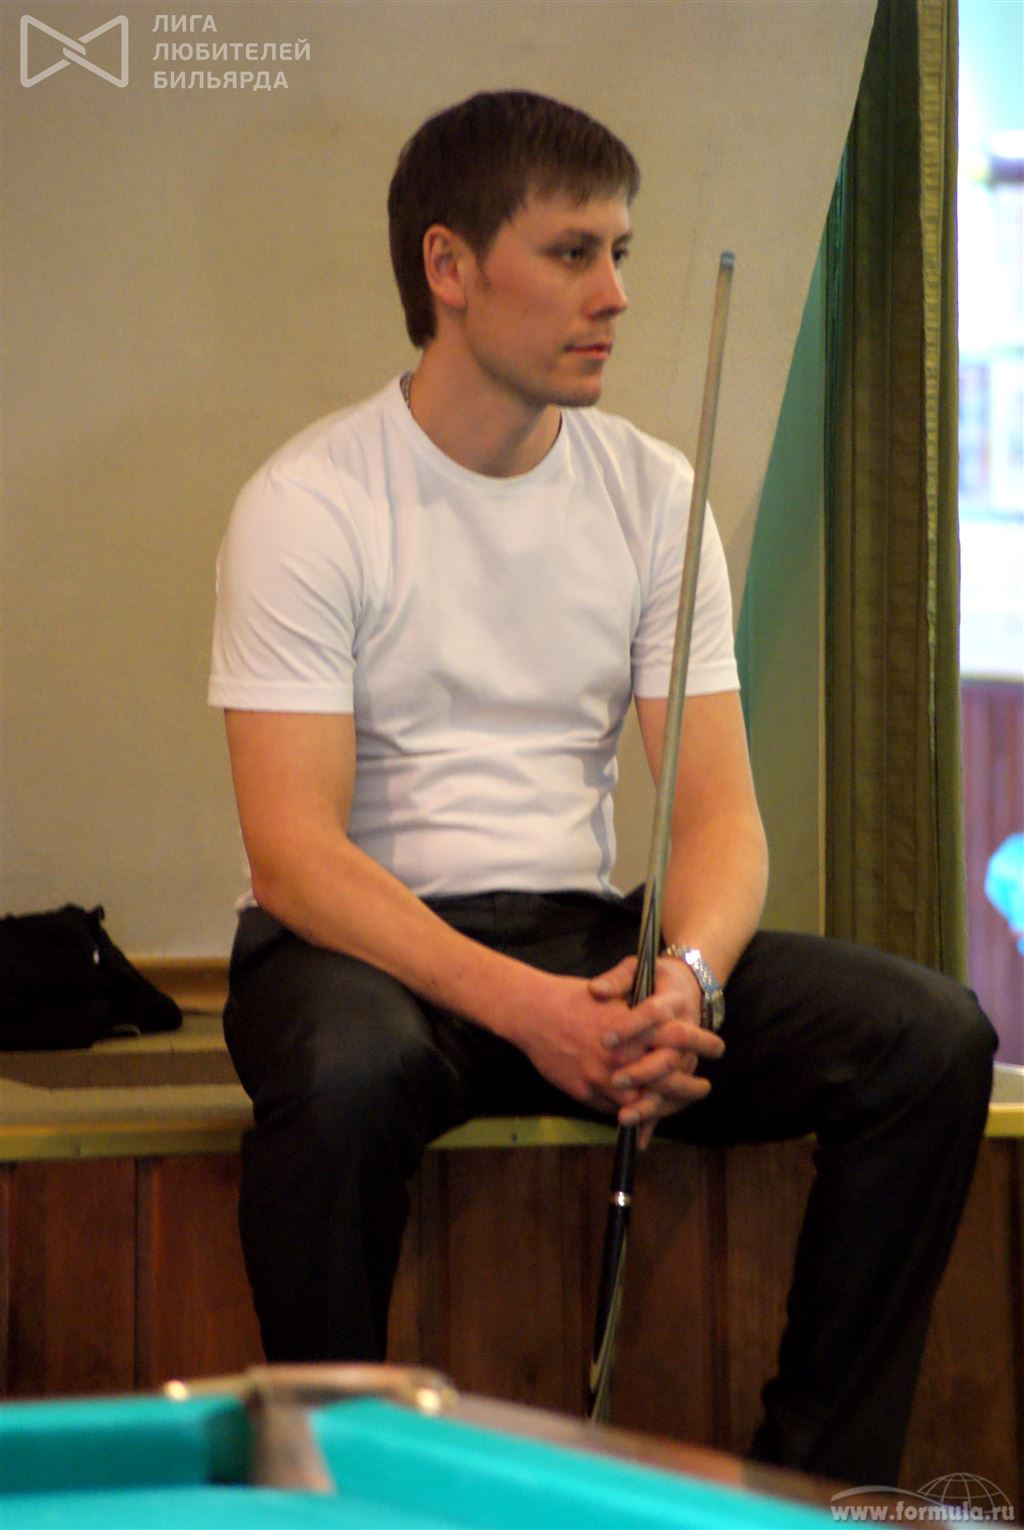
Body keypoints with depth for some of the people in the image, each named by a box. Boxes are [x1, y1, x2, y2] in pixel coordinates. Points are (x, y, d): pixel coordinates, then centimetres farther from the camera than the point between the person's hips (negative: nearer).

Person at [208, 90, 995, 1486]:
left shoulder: (651, 492, 6)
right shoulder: (310, 505, -9)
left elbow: (719, 808, 2)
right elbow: (292, 849, -17)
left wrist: (687, 976, -22)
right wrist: (520, 1007, -31)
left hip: (588, 934, 5)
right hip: (371, 944, -5)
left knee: (932, 1034, -16)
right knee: (347, 1072, -41)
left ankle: (815, 1483, -8)